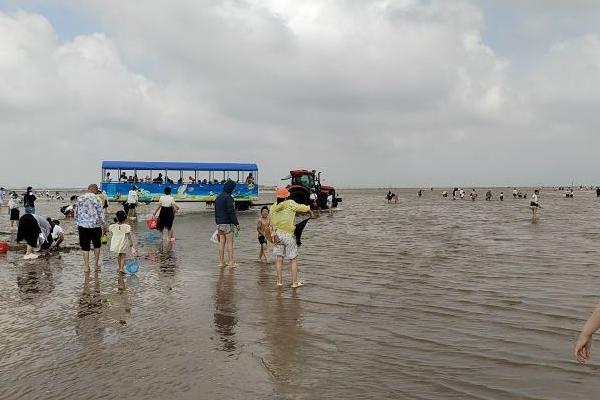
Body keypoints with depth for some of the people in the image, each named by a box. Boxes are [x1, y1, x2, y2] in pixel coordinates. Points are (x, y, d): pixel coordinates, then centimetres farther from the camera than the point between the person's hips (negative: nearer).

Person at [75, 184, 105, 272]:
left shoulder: (80, 198, 3)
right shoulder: (96, 199, -9)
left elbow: (76, 213, 8)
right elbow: (100, 213, -7)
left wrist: (77, 224, 17)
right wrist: (103, 223, 5)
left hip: (82, 226, 2)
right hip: (95, 225, -2)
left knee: (85, 247, 8)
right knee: (97, 245, 17)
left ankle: (86, 266, 10)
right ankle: (96, 264, 19)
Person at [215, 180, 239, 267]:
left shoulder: (218, 197, 14)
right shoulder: (228, 198, -13)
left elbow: (216, 211, 20)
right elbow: (231, 212, -17)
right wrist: (236, 223, -14)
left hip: (219, 223, 8)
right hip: (228, 223, -8)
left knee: (222, 242, 10)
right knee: (230, 242, -4)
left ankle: (221, 262, 12)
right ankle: (231, 262, -3)